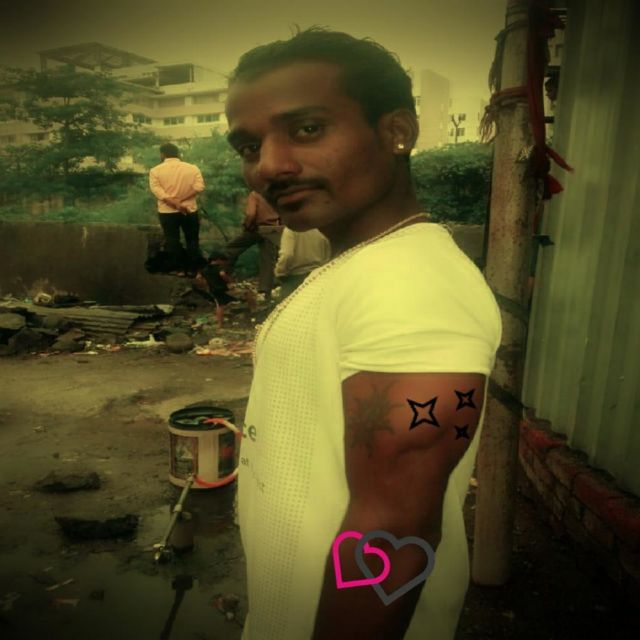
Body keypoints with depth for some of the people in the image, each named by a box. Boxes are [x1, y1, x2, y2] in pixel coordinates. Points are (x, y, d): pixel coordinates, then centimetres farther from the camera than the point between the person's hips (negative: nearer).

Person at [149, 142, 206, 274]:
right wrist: (182, 200, -14)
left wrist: (174, 203, -22)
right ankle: (194, 268, 16)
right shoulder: (192, 168, 0)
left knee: (172, 240, 10)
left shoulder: (155, 170, -2)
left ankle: (178, 268, 14)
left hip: (167, 211, 0)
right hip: (190, 210, 1)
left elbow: (156, 190, -15)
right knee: (192, 240, 12)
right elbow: (199, 187, -12)